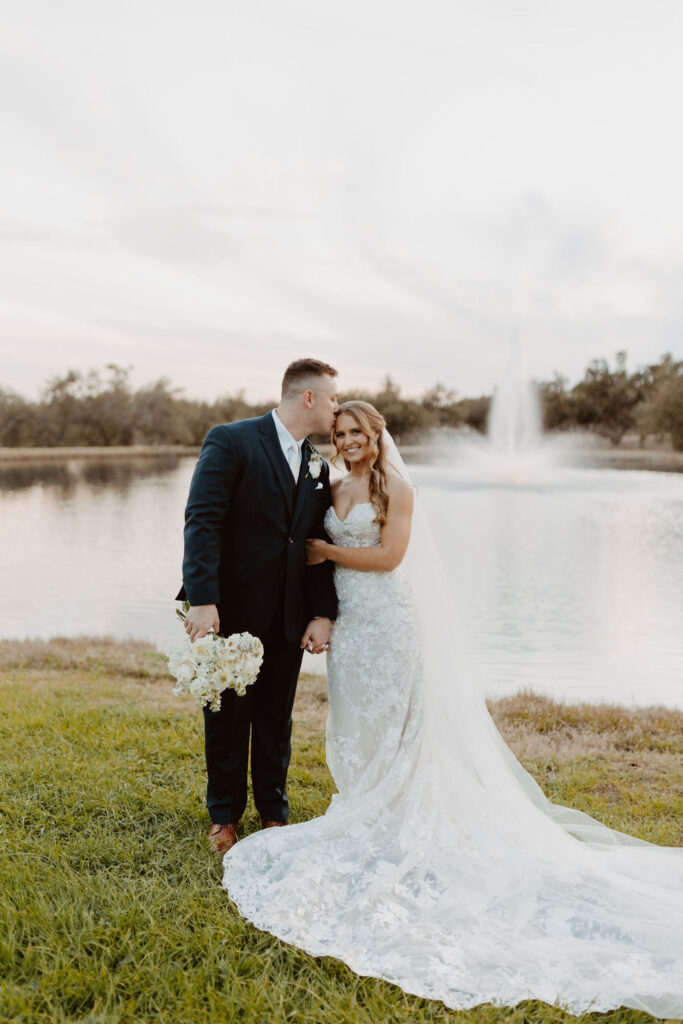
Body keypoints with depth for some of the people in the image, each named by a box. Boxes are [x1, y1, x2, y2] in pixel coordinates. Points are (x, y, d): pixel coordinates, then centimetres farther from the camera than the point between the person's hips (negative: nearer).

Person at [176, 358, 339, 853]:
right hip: (233, 611, -5)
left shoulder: (318, 466, 8)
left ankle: (273, 812, 33)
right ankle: (225, 816, 30)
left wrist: (323, 613, -1)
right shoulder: (231, 441, -11)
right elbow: (202, 522, -18)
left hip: (289, 617, 5)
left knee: (277, 718, 16)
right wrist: (202, 600, -26)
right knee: (227, 717, 11)